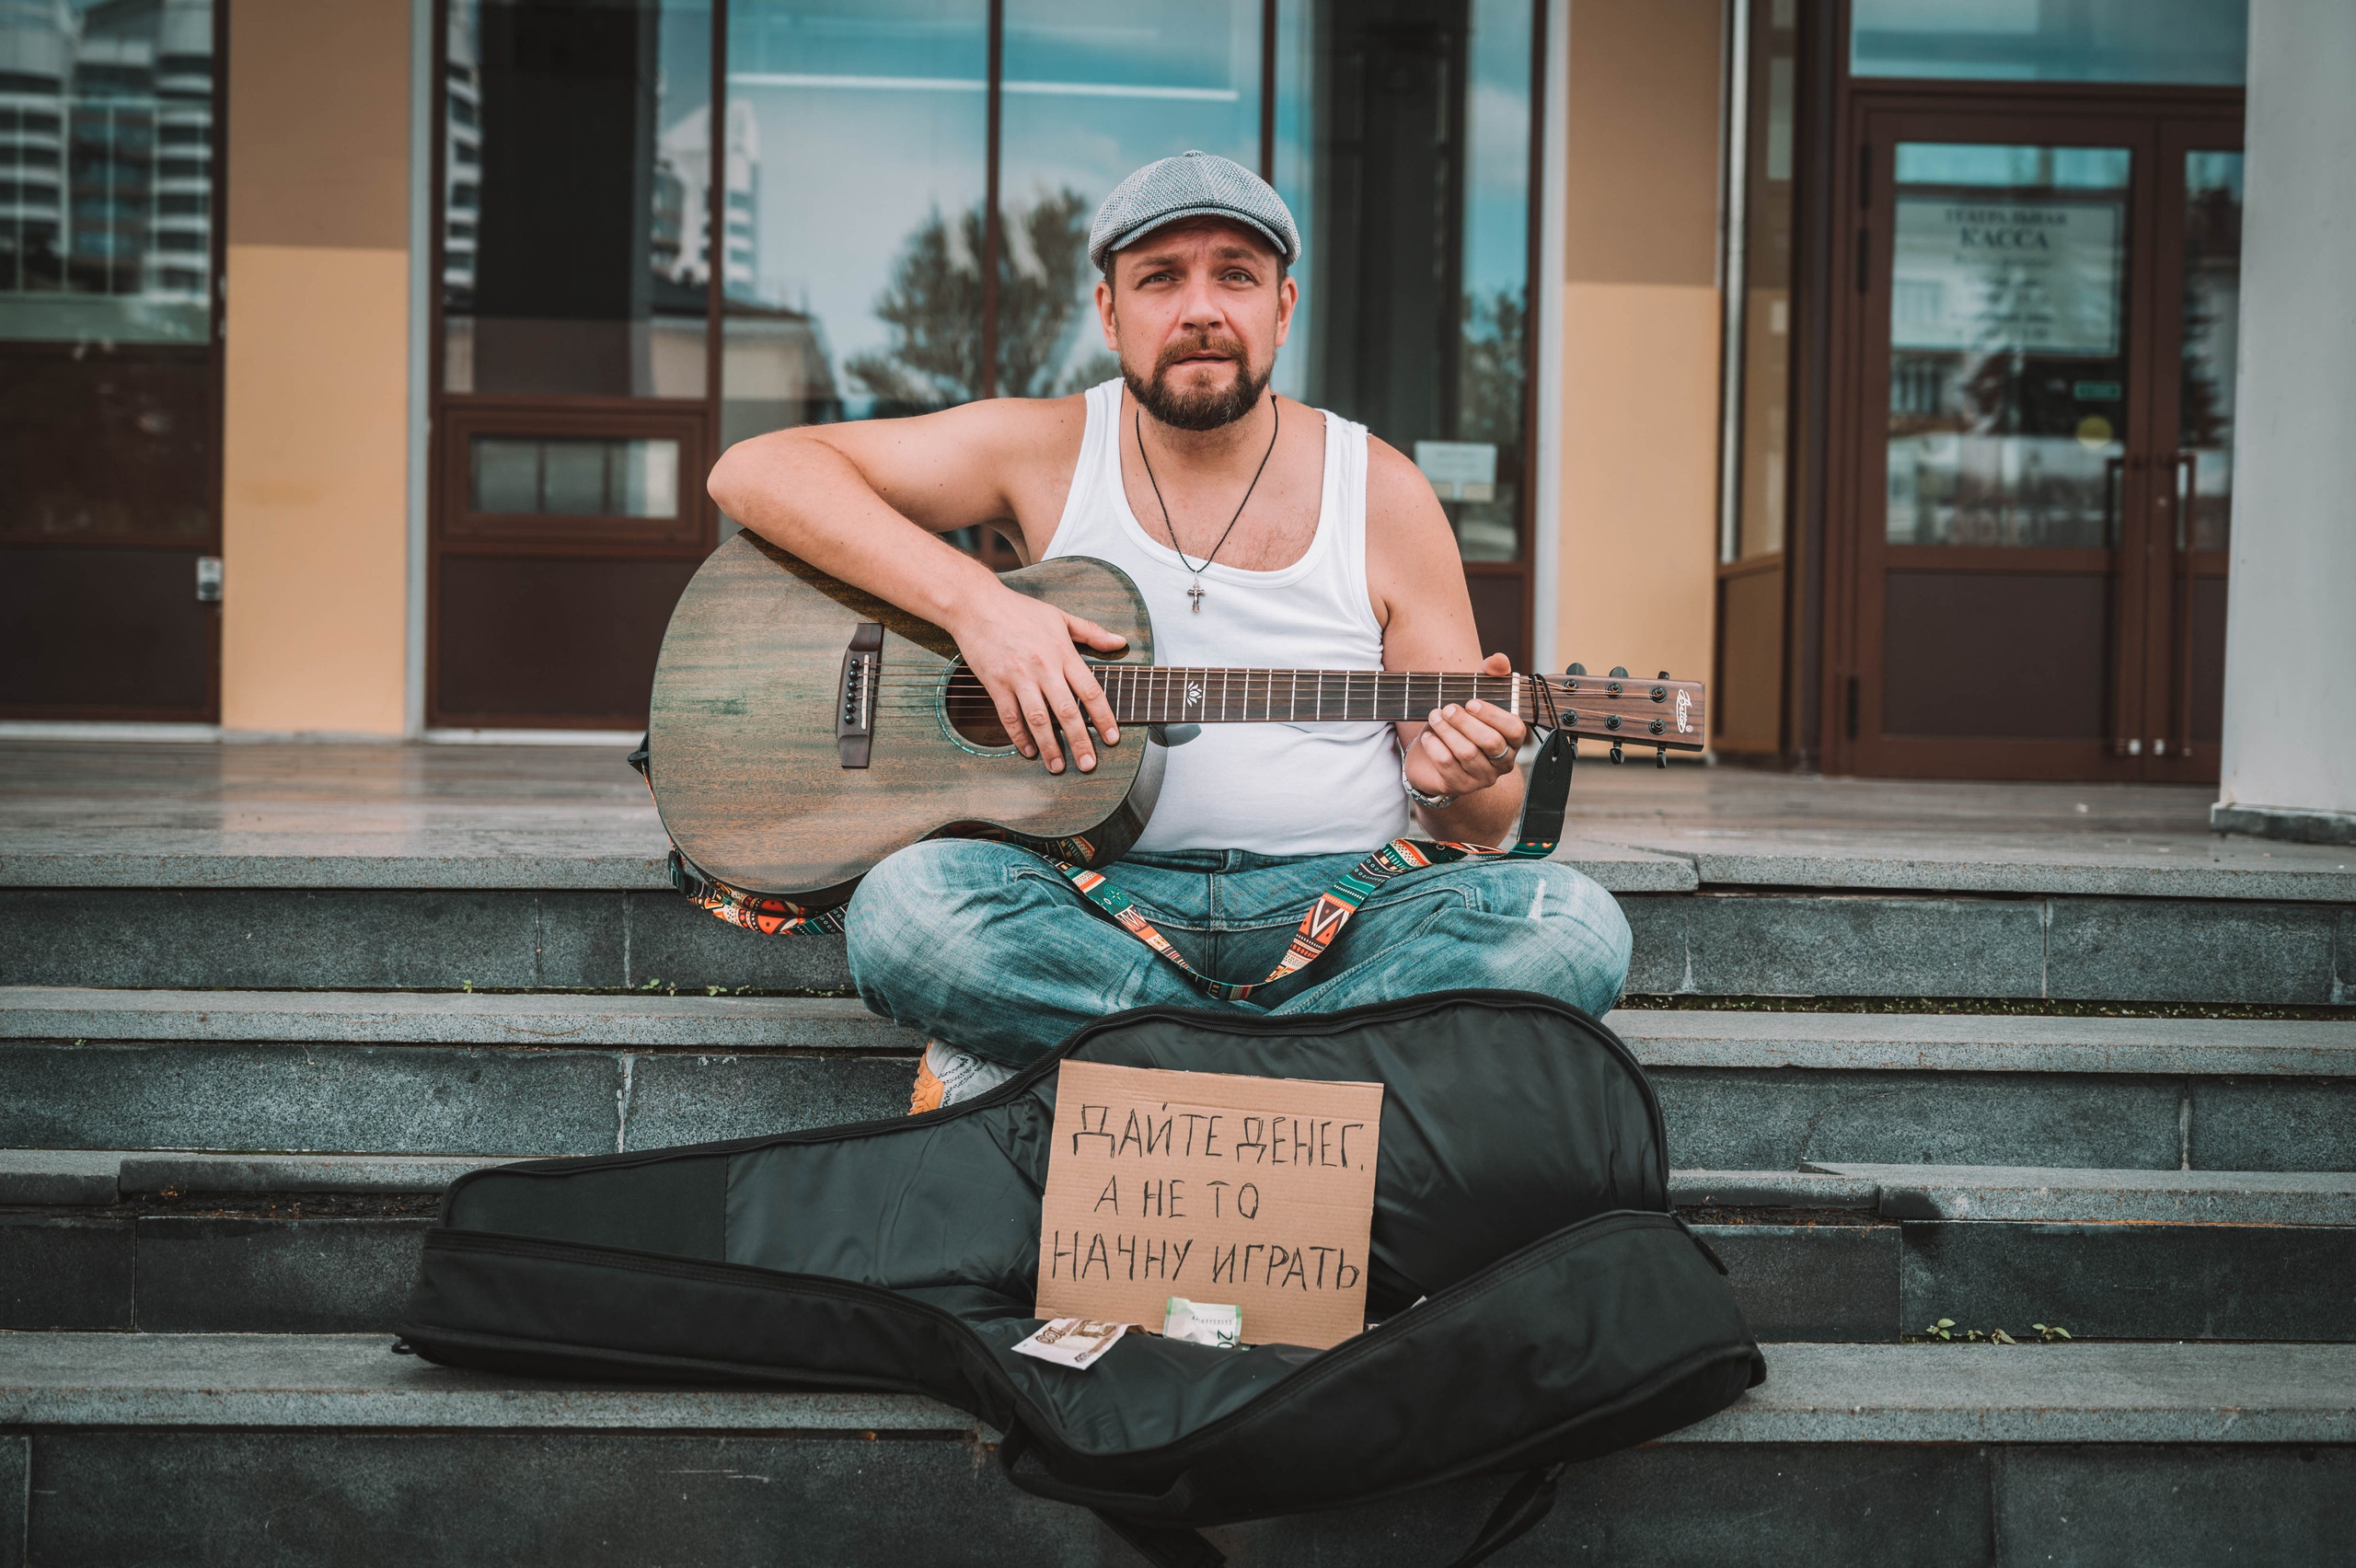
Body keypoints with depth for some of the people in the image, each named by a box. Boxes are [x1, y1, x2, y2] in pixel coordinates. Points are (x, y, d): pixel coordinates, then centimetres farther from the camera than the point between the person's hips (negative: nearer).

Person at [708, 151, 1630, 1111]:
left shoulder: (1382, 495, 5)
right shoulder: (1046, 450, 4)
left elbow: (1487, 823, 9)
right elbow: (754, 472, -4)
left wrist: (1457, 785, -18)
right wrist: (972, 600, -17)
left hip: (1332, 906, 1)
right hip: (1097, 900, -1)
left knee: (1573, 929, -26)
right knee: (907, 906, -32)